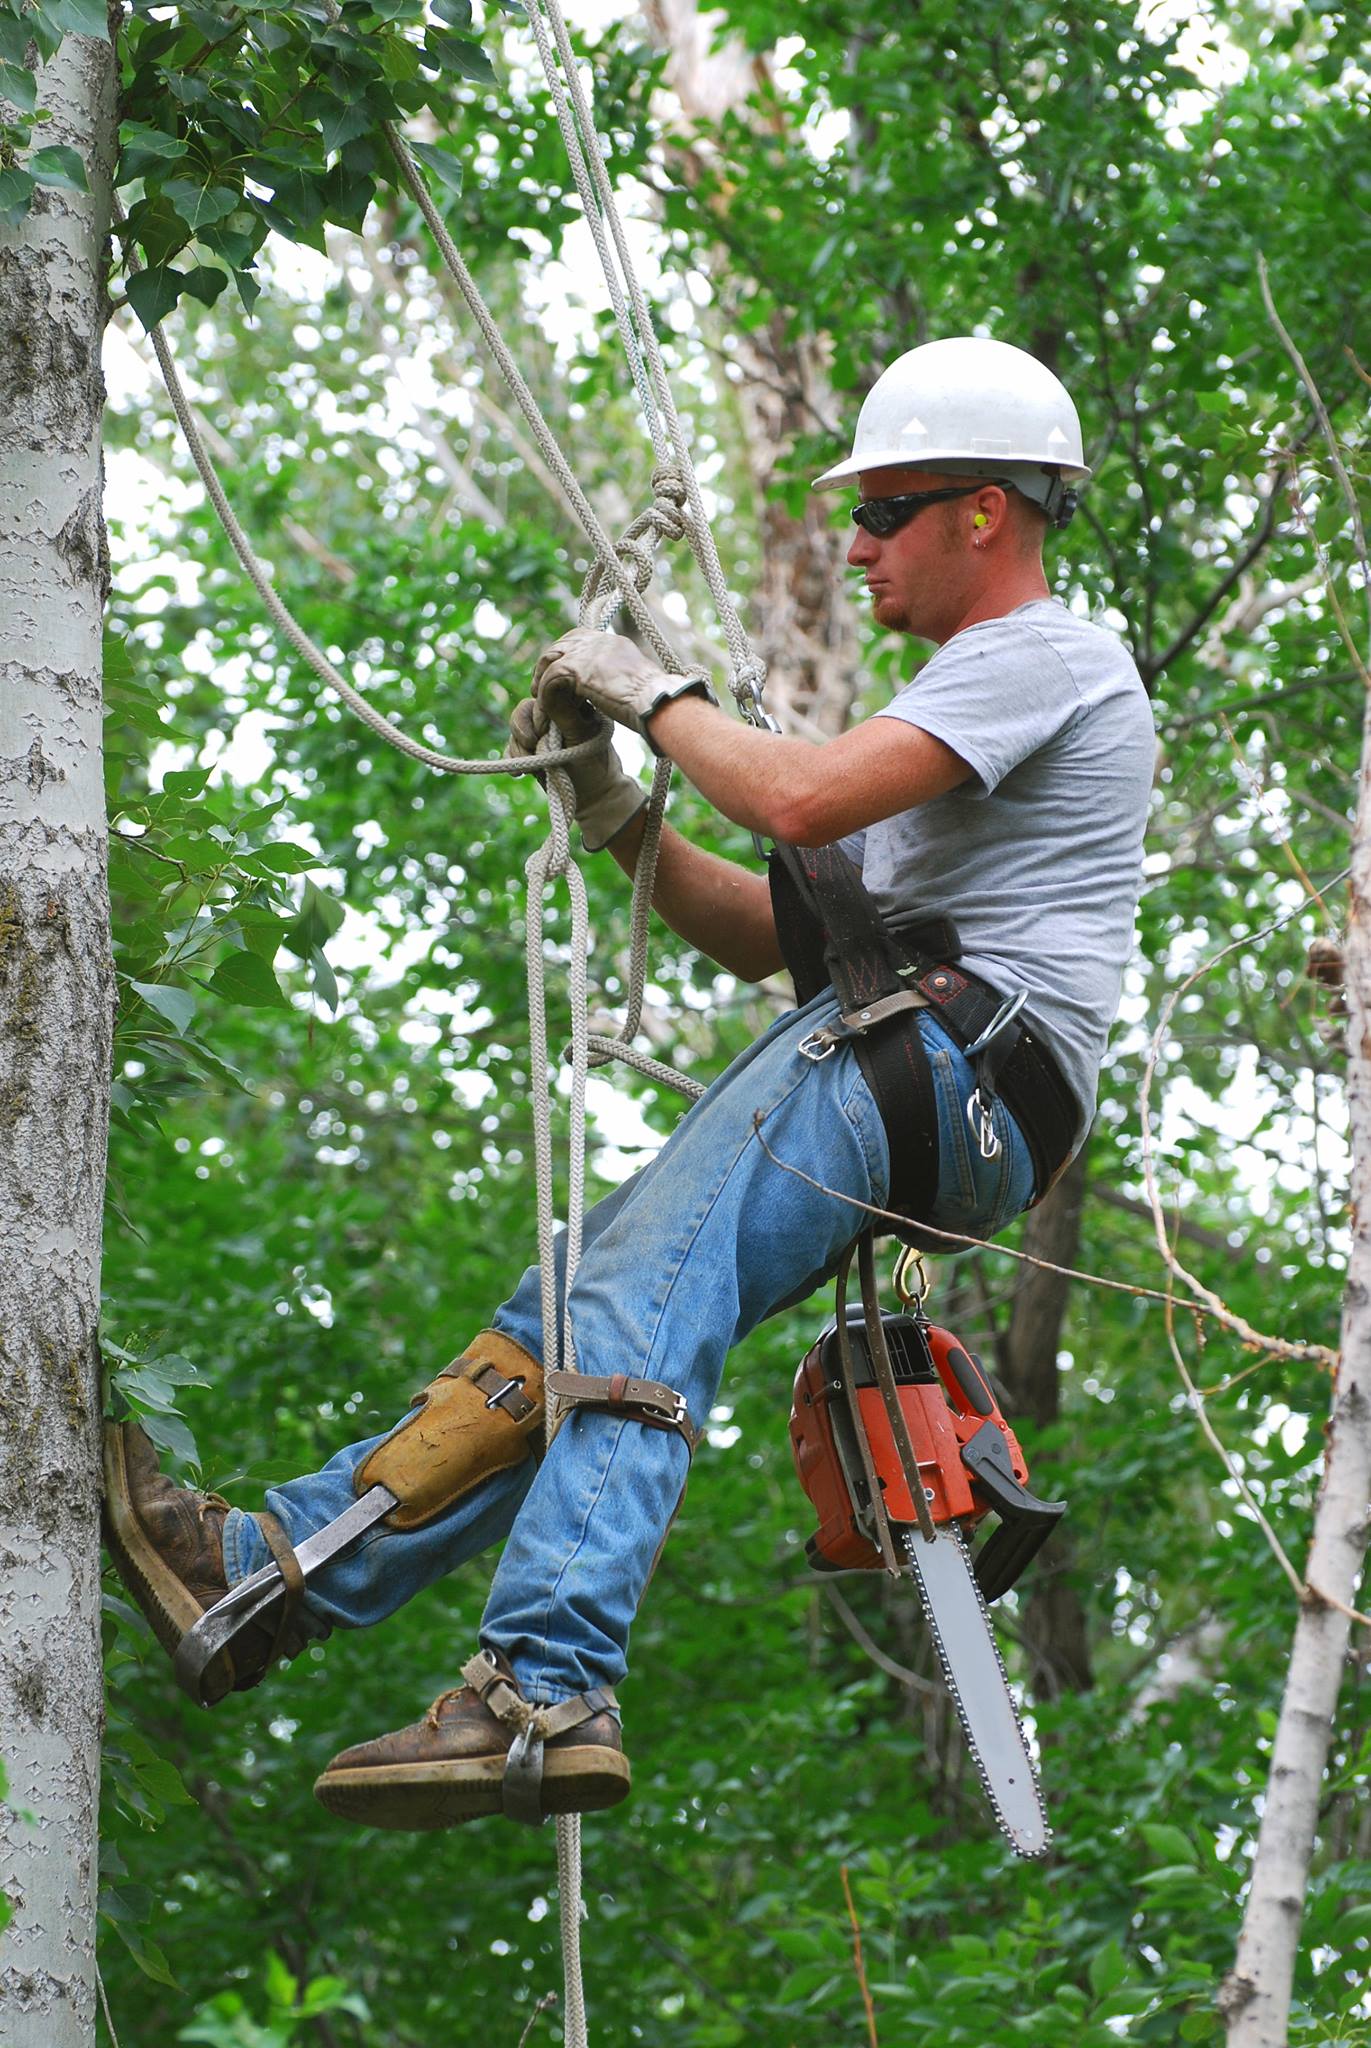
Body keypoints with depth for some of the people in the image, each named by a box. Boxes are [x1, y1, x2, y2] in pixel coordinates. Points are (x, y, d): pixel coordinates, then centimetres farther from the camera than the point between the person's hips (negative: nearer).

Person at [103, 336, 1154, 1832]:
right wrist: (615, 816, 15)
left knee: (641, 1300, -28)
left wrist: (654, 695, -1)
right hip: (884, 1061, 10)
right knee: (588, 1302, -4)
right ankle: (273, 1569, -10)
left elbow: (802, 800, -18)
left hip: (955, 1058, -10)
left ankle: (546, 1692, -42)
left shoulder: (1041, 656, 0)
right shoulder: (967, 694, 33)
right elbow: (767, 937, 28)